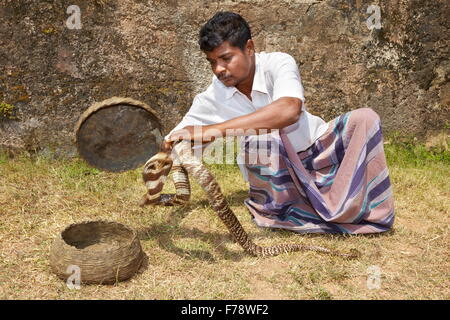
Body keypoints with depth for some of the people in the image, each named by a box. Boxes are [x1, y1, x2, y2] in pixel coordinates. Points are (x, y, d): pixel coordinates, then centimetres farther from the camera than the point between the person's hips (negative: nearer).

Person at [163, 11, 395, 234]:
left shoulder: (277, 63, -21)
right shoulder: (211, 98, -11)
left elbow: (289, 110, -42)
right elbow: (172, 144, -5)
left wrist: (217, 130, -48)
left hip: (318, 147, 0)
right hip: (274, 174, 1)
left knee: (364, 118, -25)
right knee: (259, 141, -34)